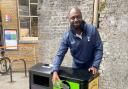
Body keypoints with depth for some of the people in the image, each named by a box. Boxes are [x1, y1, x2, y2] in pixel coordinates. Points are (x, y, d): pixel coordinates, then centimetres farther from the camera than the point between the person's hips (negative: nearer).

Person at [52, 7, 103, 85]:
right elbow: (60, 54, -13)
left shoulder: (92, 30, -17)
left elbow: (99, 49, -12)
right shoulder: (67, 36, -14)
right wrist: (55, 71, -25)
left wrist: (95, 66, -18)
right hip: (76, 67, 1)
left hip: (91, 67, -1)